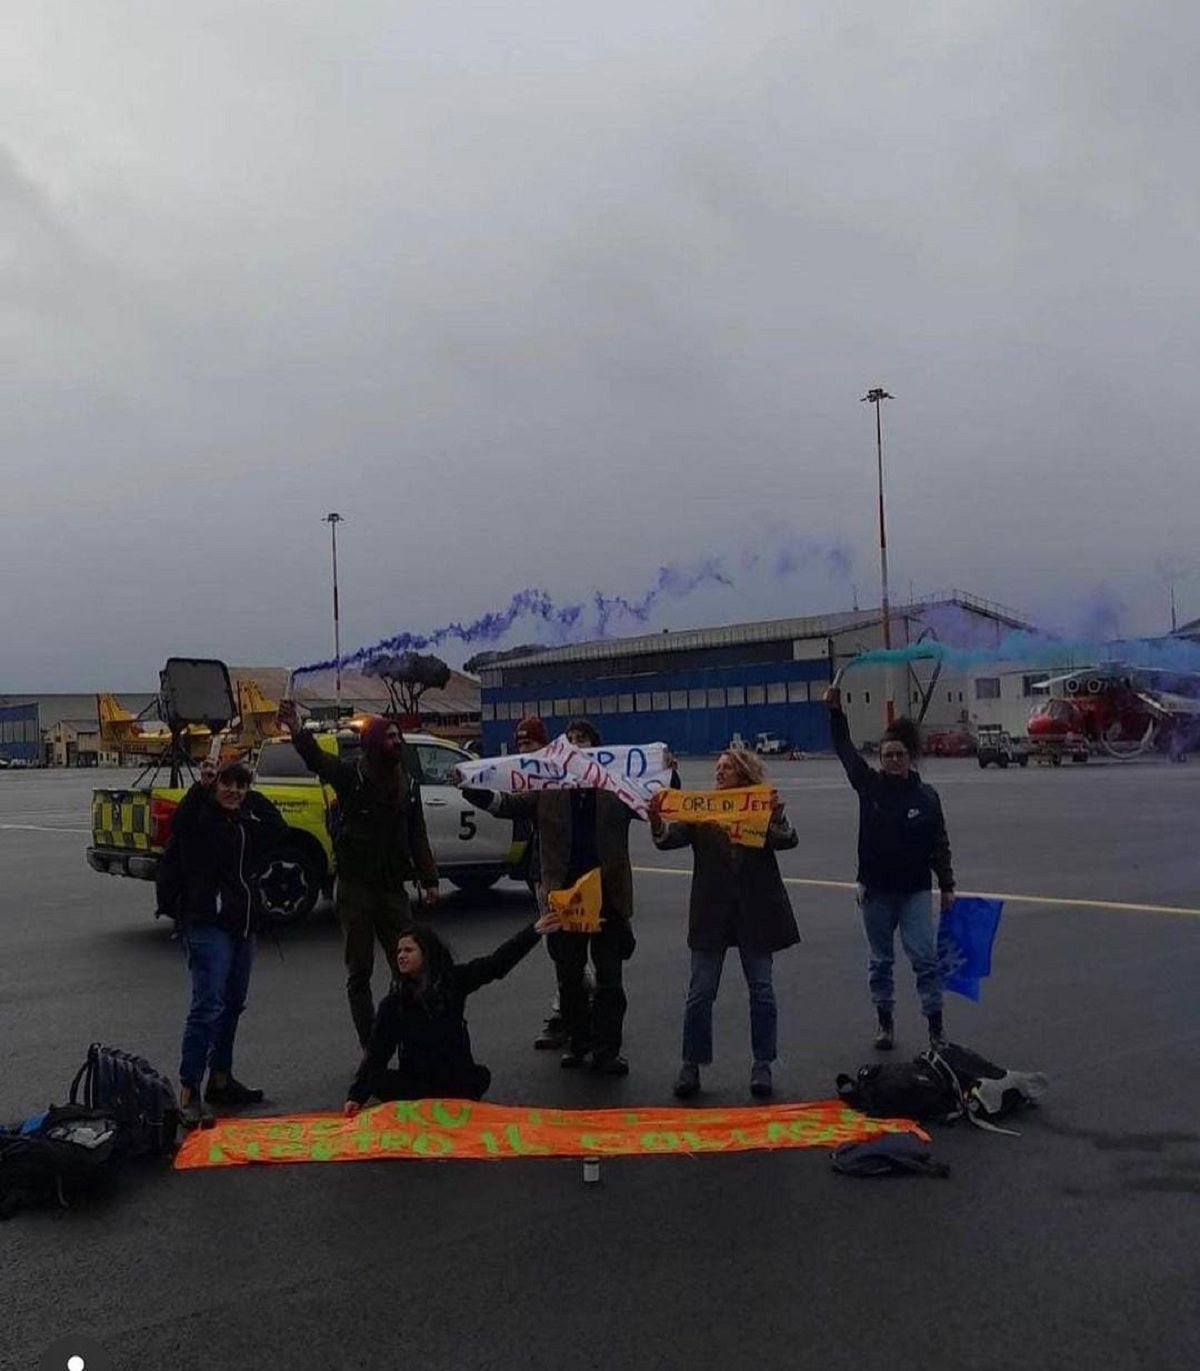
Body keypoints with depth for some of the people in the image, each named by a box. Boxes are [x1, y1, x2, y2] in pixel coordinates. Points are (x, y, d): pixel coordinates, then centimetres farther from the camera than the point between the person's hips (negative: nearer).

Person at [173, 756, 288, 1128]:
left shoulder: (246, 818, 15)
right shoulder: (202, 815, -6)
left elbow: (280, 831, 5)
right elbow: (180, 823, -27)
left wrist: (254, 800, 3)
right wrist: (202, 786, -32)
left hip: (242, 922, 8)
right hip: (207, 923, -8)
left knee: (232, 1004, 15)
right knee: (208, 1006, -15)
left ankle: (221, 1080, 27)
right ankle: (189, 1093, -12)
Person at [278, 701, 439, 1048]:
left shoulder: (408, 783, 9)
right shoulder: (351, 776, -5)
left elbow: (417, 835, 14)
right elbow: (317, 759, -26)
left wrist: (428, 879, 5)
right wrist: (297, 731, -47)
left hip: (393, 886, 4)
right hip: (356, 886, -4)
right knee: (359, 971, 2)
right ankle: (371, 1048, 9)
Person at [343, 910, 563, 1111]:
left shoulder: (454, 979, -1)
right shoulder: (393, 1003, -1)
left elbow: (496, 964, -7)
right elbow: (376, 1051, -4)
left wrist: (534, 931, -16)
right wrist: (357, 1095, -14)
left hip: (457, 1076, 0)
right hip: (415, 1080, 0)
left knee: (480, 1078, -30)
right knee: (376, 1081, -26)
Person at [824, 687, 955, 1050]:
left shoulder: (925, 796, -2)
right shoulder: (869, 785, -1)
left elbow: (939, 845, 1)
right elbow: (845, 749, -1)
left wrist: (947, 887, -1)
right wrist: (835, 710, -8)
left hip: (915, 890, -1)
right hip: (876, 889, 1)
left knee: (925, 956, -5)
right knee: (880, 960, 11)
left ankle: (936, 1026, 5)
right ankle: (885, 1022, 24)